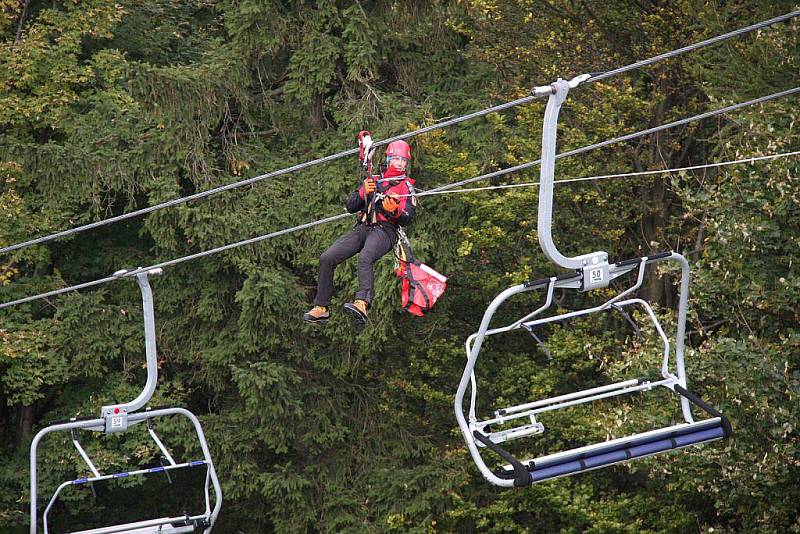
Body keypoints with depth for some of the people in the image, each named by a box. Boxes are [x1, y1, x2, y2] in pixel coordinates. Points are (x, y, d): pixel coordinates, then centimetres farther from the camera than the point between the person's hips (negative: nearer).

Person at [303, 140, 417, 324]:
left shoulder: (407, 187, 12)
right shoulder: (373, 180, 22)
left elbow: (406, 220, 0)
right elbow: (350, 207, 16)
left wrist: (394, 210, -21)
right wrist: (363, 193, -2)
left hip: (385, 231, -5)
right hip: (362, 228, 5)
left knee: (365, 258, -38)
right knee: (326, 259, -13)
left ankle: (362, 304, -57)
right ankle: (321, 307, -7)